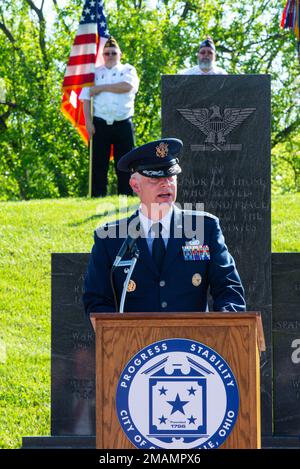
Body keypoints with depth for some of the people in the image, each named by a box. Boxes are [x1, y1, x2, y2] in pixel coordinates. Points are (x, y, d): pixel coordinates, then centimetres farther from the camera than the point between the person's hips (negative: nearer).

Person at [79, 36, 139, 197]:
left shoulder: (128, 70, 10)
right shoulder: (95, 72, 14)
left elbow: (127, 86, -12)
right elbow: (86, 98, 9)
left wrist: (101, 88, -7)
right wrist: (88, 122, -4)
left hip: (123, 124, -1)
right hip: (101, 124, 1)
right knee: (99, 164, -2)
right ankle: (98, 197, 0)